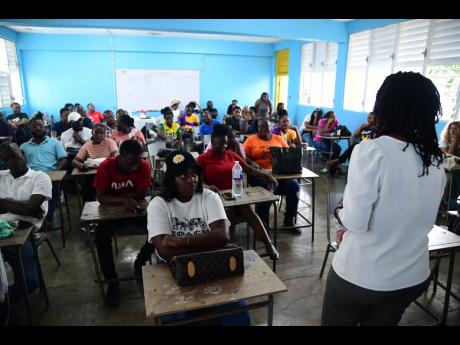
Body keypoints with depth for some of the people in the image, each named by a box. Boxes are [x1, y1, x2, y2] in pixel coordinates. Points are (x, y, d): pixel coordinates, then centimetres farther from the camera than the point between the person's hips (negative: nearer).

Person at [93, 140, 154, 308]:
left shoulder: (143, 166, -16)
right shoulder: (106, 167, -20)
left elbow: (142, 194, -15)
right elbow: (100, 197, -20)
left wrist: (116, 194, -20)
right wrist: (123, 200, -36)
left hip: (135, 208, 1)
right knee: (101, 235, -28)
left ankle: (140, 263, 6)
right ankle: (112, 281, -11)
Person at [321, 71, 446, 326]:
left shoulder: (371, 151, -22)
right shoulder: (436, 161, -2)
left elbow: (354, 222, -23)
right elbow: (414, 217, 10)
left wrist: (339, 211, -2)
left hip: (360, 275, -5)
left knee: (335, 322, 19)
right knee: (380, 323, 27)